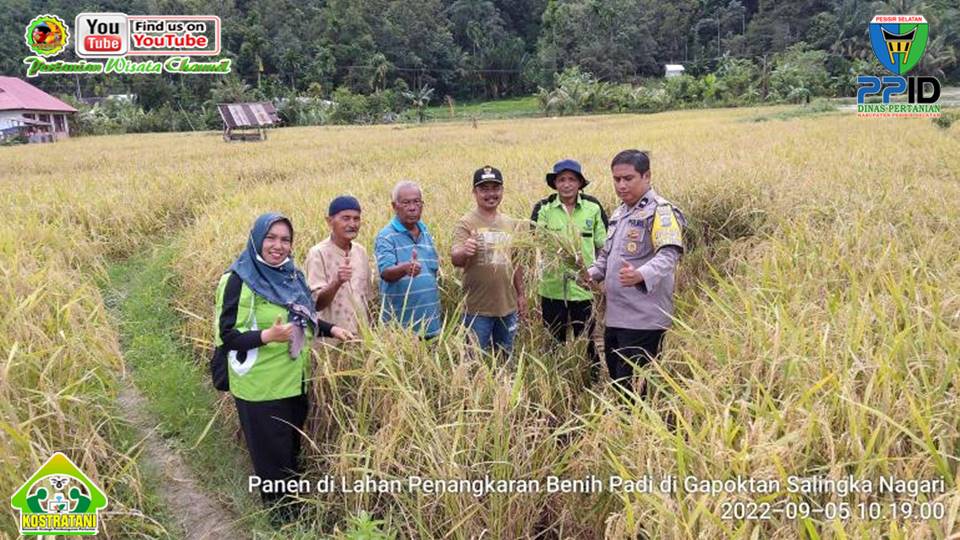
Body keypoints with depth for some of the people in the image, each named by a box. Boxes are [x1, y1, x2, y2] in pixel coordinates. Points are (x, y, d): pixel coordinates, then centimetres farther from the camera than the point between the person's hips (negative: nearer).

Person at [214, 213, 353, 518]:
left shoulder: (290, 275, 6)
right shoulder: (239, 279, -17)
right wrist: (268, 335, -33)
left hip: (294, 381, 7)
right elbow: (227, 335, -20)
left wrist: (331, 329, 5)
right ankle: (278, 509, 27)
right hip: (262, 386, -7)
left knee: (293, 448, 22)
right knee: (272, 453, 8)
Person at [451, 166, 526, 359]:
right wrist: (464, 252, -43)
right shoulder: (466, 223, -9)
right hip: (477, 309, -5)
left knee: (505, 359, 17)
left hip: (508, 306, 5)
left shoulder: (511, 224, 8)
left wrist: (521, 294, 16)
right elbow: (455, 260, -21)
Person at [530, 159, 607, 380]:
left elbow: (604, 245, 7)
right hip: (552, 288, 0)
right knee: (554, 342, 12)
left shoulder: (593, 207, 1)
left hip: (584, 288, 0)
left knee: (587, 342, 9)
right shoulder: (543, 208, -2)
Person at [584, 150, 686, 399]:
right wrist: (593, 272, 10)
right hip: (615, 315, 9)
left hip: (643, 319, -9)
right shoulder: (619, 212, 18)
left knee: (633, 384, -6)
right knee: (616, 378, 16)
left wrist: (641, 275, -43)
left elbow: (669, 255, -25)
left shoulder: (660, 211, -10)